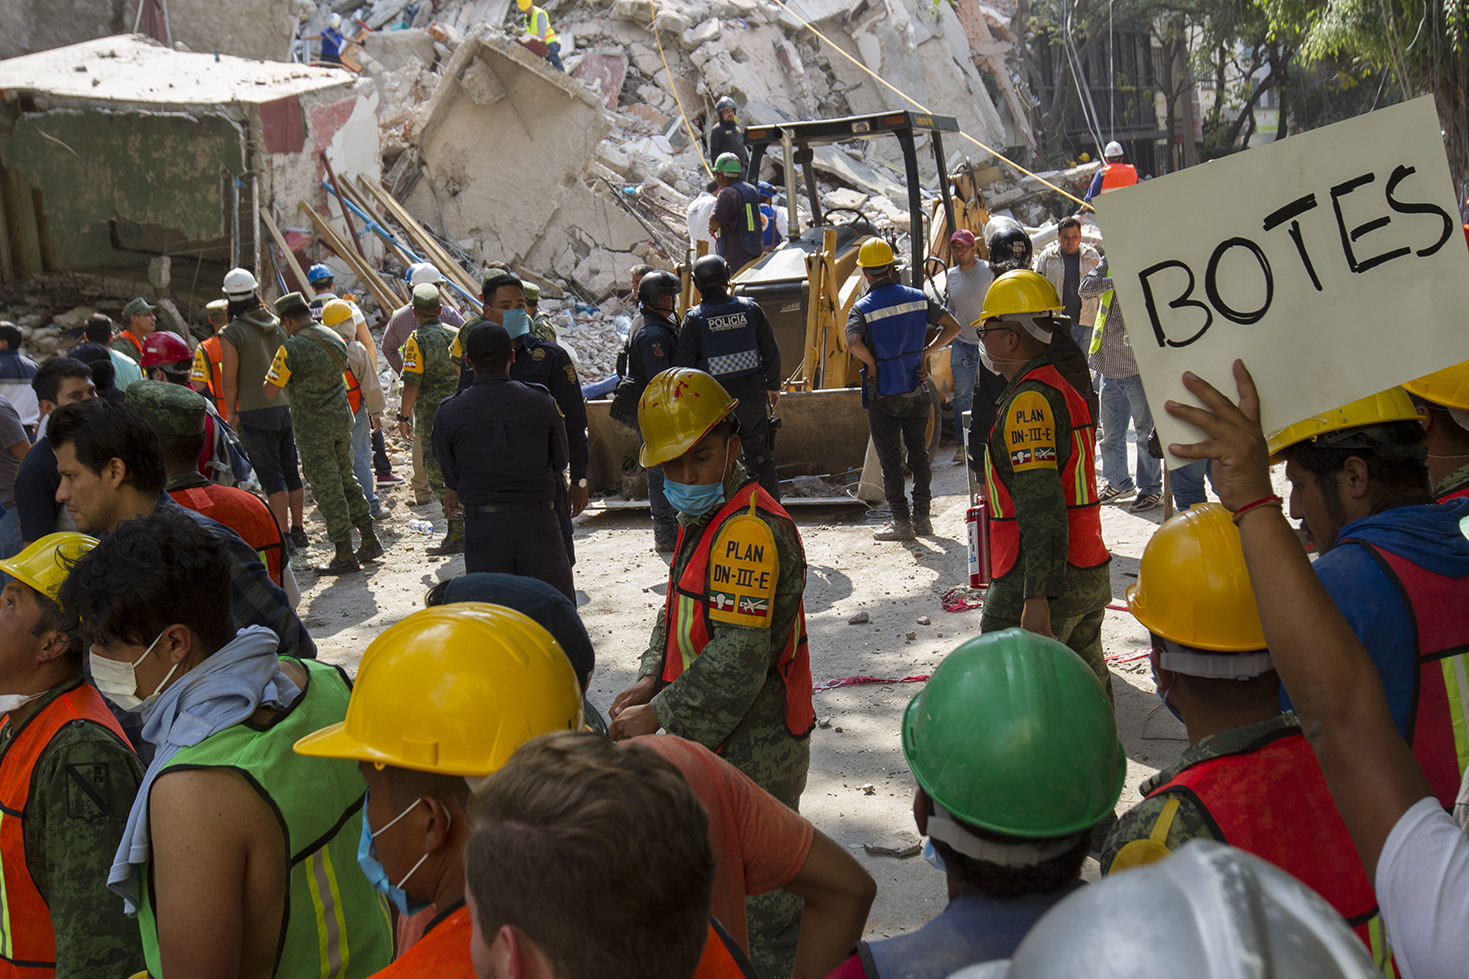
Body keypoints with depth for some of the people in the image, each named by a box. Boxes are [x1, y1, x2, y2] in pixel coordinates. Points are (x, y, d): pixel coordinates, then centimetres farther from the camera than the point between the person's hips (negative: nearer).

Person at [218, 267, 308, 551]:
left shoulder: (231, 334, -10)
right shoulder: (277, 326, 5)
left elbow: (229, 379, -9)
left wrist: (232, 411, 4)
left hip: (255, 413, -5)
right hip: (285, 408, 5)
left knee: (272, 477, -3)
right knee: (291, 471, 14)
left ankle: (284, 537, -2)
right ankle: (297, 530, 21)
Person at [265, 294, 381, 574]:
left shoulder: (291, 349, -16)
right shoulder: (335, 339, 5)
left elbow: (270, 391, -15)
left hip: (314, 429, -7)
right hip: (342, 420, 7)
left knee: (327, 490, 0)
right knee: (347, 481, 19)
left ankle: (345, 556, 4)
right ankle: (369, 541, 22)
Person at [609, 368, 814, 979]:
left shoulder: (750, 529, -26)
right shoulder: (703, 519, 8)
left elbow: (737, 663, -29)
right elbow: (679, 609, 19)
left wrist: (658, 716, -19)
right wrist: (651, 681, 3)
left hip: (753, 755, -10)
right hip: (715, 745, 10)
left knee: (763, 900, 3)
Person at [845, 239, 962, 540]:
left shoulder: (863, 308, -12)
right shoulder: (918, 298, 1)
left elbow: (853, 341, -30)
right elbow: (952, 327, 0)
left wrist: (871, 363, -13)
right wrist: (925, 353, 3)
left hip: (883, 397, -4)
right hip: (916, 391, 4)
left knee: (890, 459, 5)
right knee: (919, 453, 15)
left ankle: (901, 522, 8)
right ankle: (922, 517, 19)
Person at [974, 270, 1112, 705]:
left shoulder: (1029, 400, -15)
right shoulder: (1064, 384, 16)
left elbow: (1041, 506, -24)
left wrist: (1037, 597, -28)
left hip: (1039, 579, -10)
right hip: (1091, 577, 10)